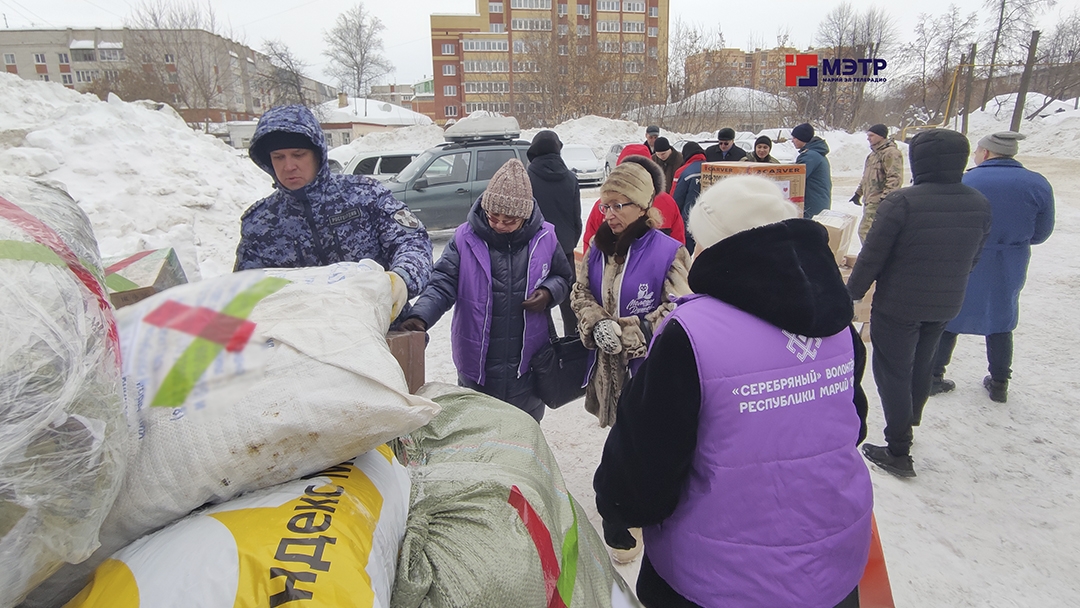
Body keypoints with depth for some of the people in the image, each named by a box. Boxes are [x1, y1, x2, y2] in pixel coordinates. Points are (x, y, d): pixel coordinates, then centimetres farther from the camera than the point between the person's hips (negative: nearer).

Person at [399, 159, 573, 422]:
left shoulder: (544, 238, -5)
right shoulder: (465, 238, -10)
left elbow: (563, 277, 11)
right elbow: (442, 285, -11)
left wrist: (549, 292, -12)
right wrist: (420, 316, -29)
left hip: (528, 363, 1)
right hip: (477, 364, -1)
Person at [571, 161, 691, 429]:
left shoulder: (669, 252, -13)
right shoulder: (599, 246, 5)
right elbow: (580, 292, 8)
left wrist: (627, 335, -20)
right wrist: (597, 324, -12)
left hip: (648, 368, -5)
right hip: (606, 367, 5)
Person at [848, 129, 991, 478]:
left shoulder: (901, 201, -21)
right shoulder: (979, 205, -1)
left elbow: (872, 256, -18)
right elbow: (973, 258, 10)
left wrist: (853, 293, -4)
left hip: (898, 305, -6)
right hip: (945, 306, 6)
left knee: (893, 372, 5)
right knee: (921, 367, 23)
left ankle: (898, 452, 10)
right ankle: (909, 422, 43)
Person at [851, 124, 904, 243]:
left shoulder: (891, 153, -12)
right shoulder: (873, 153, 21)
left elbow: (895, 178, -20)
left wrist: (885, 197, -26)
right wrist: (858, 193, 28)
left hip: (878, 203, -10)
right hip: (870, 201, 10)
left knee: (865, 231, -17)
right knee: (864, 231, 13)